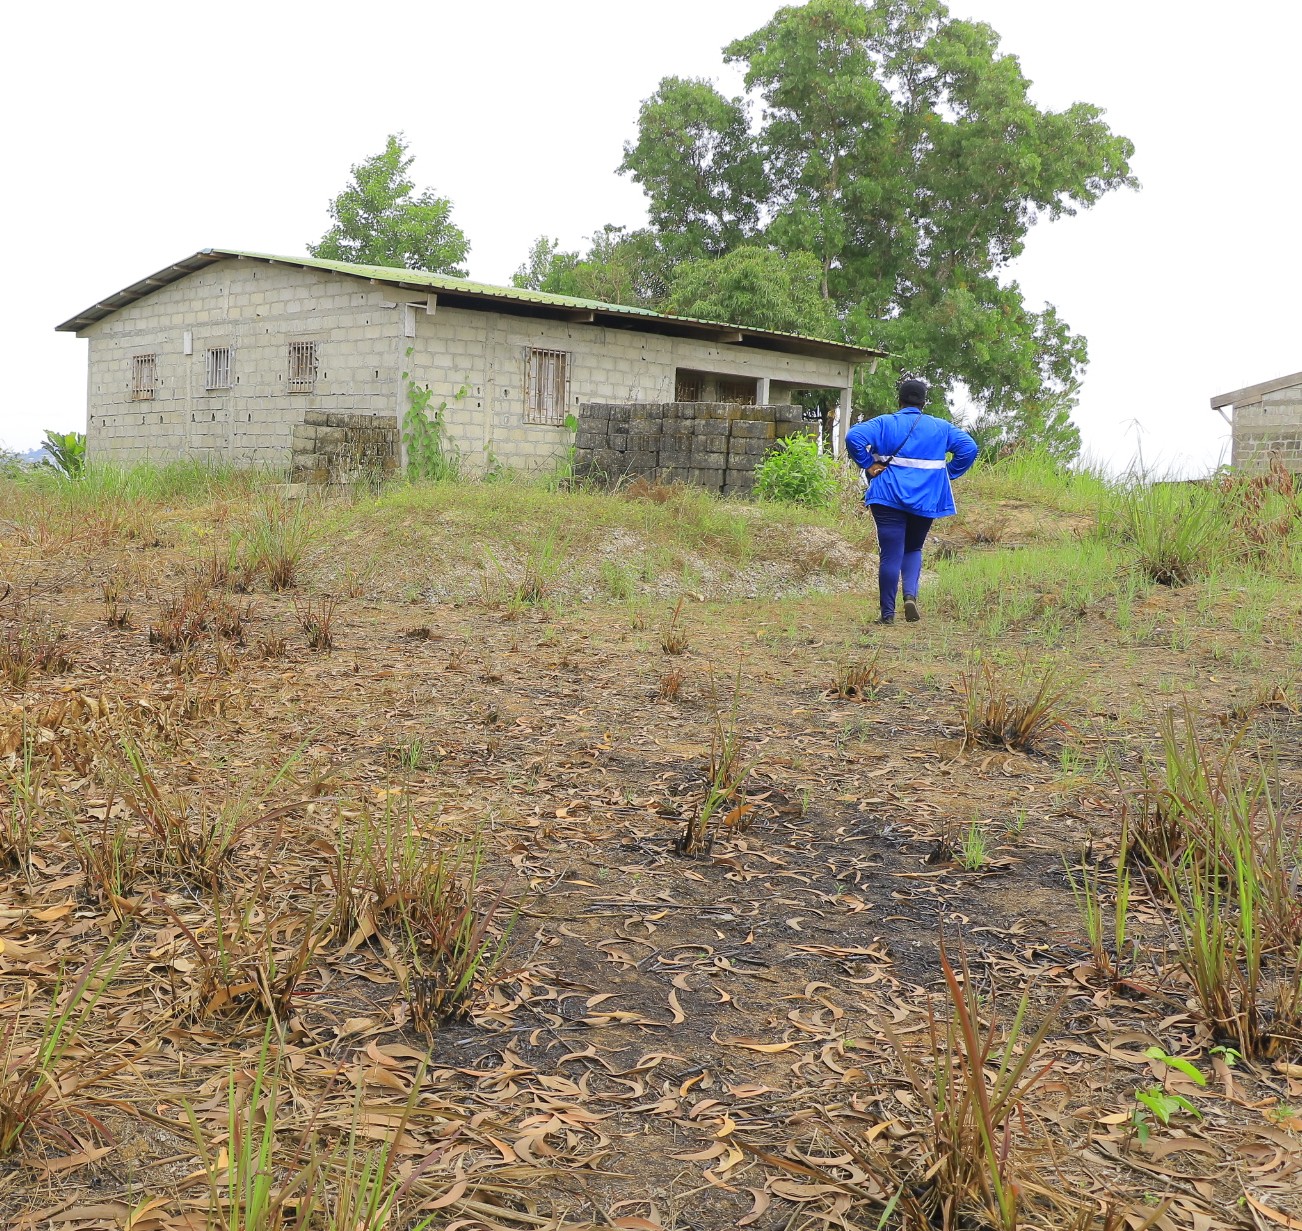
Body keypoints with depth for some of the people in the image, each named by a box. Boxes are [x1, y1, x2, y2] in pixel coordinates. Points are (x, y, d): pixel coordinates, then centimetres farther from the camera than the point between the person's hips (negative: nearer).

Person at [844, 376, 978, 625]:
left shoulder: (885, 423, 0)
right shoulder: (940, 427, 7)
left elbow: (854, 437, -15)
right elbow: (969, 448, -1)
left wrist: (868, 465, -7)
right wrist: (948, 473, 5)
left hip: (889, 497, -2)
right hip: (926, 500, 2)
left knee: (891, 554, 1)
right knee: (913, 549, 20)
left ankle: (888, 614, 4)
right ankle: (911, 594, -4)